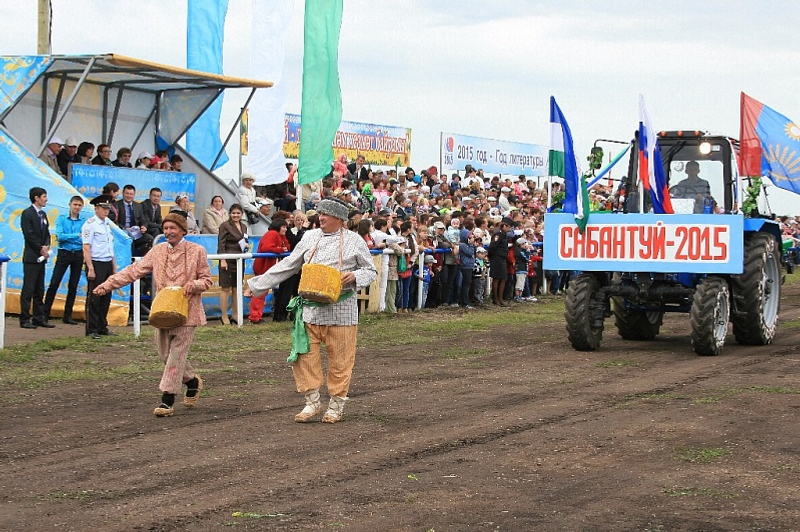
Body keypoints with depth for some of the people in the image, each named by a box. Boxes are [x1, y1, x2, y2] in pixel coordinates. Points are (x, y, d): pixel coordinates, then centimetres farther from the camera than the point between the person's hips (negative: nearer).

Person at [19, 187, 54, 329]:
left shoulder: (43, 214, 16)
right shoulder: (27, 213, -8)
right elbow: (29, 234, -14)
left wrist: (46, 247, -2)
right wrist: (41, 249, -11)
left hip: (41, 257, 8)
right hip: (31, 257, -8)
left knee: (39, 290, 10)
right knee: (28, 289, -6)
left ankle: (39, 318, 13)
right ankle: (24, 320, -4)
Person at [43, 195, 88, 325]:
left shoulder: (85, 220, 2)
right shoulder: (61, 218, 1)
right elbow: (60, 236, -10)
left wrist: (67, 237, -13)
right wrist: (77, 235, -16)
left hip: (78, 254, 2)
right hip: (64, 253, -2)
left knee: (73, 285, 7)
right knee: (54, 283, -6)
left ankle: (68, 315, 14)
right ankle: (45, 313, 0)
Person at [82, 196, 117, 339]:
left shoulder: (108, 224, 16)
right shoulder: (90, 224, -7)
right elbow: (86, 248, -12)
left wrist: (114, 267, 19)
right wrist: (90, 268, -18)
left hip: (108, 264, 7)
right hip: (96, 264, -7)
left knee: (106, 298, 9)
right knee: (94, 298, -4)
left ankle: (102, 327, 18)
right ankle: (92, 330, 1)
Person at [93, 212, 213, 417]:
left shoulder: (196, 251, -2)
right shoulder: (158, 251, 7)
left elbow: (207, 280, 2)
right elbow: (135, 270, 2)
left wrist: (194, 284, -20)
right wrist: (109, 284, -7)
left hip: (186, 311, -4)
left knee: (177, 353, -8)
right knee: (165, 353, 10)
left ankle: (167, 398, -6)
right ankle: (192, 381, 33)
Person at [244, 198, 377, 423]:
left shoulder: (354, 241, 2)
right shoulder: (310, 237, 11)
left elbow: (371, 271, 8)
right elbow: (287, 266, 16)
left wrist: (354, 276, -14)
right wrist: (257, 285, 14)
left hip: (341, 310, -3)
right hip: (311, 309, 3)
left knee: (339, 360, 1)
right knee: (304, 355, -2)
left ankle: (336, 405, 16)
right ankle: (312, 403, 12)